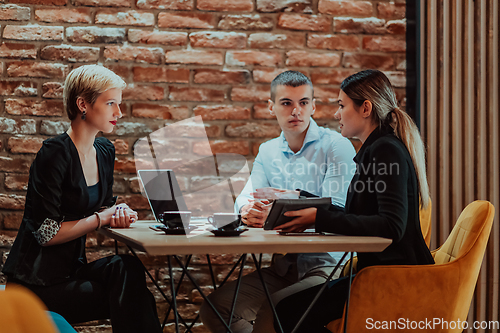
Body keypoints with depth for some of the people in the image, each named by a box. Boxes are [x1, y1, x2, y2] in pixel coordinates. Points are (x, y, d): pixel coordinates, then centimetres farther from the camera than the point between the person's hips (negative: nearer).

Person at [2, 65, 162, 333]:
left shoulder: (104, 151, 8)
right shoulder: (55, 153, -16)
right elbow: (47, 233, -19)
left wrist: (118, 213, -4)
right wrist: (102, 218, -14)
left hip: (72, 268, 7)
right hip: (38, 283, -7)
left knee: (125, 268, -23)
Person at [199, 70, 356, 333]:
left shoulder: (337, 146, -5)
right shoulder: (268, 151, 16)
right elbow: (245, 197, 6)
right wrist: (249, 209, -21)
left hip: (326, 264, -6)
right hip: (282, 267, 6)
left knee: (271, 312, -31)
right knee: (214, 308, -13)